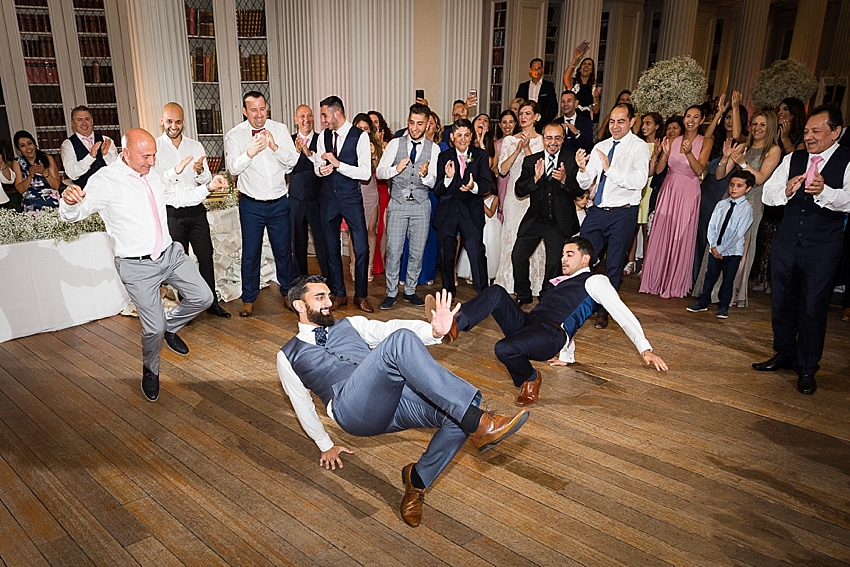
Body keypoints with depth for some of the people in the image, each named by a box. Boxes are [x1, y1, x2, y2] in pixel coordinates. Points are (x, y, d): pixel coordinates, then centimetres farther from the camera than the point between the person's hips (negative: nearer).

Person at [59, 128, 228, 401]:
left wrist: (208, 187, 7)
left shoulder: (153, 175, 7)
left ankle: (170, 325, 36)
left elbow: (180, 195, 22)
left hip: (171, 253, 6)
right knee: (154, 328, -3)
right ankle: (150, 371, 28)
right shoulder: (105, 180, -13)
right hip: (138, 266, -6)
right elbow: (73, 215, -19)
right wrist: (69, 201, -42)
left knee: (203, 298, 5)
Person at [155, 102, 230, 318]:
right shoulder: (155, 147, -2)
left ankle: (212, 302, 18)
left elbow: (207, 180, 6)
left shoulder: (196, 146, 9)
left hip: (196, 210, 3)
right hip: (172, 213, -3)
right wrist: (175, 171, -29)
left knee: (206, 256, 6)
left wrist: (200, 171, -16)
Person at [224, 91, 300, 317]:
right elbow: (233, 167, -16)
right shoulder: (234, 135, -5)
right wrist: (250, 152, -34)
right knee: (250, 252, 6)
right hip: (251, 204, -1)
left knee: (284, 250, 11)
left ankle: (287, 293, 28)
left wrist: (275, 147, -24)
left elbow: (293, 161, -6)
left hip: (279, 202, 1)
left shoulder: (280, 129, 0)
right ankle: (248, 299, 21)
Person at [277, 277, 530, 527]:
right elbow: (303, 405, 26)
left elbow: (391, 328, 11)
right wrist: (326, 446, 23)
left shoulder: (351, 325, 27)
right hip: (352, 407, -4)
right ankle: (477, 424, -38)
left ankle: (417, 481, 1)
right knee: (400, 341, -31)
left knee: (458, 416, -23)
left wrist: (434, 331, -8)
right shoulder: (288, 356, 22)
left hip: (393, 398, 5)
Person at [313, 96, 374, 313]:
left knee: (361, 247, -3)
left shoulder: (360, 136, -10)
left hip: (351, 198, -4)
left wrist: (338, 164, -21)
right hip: (328, 197, 5)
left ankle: (361, 295, 14)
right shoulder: (324, 136, 5)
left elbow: (365, 173, -16)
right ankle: (339, 294, 24)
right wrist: (321, 169, -11)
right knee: (331, 247, 10)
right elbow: (317, 165, 13)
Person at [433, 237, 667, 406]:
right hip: (526, 324, 8)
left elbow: (623, 314, 0)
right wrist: (567, 355, 33)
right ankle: (453, 324, -33)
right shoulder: (564, 281, 30)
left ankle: (530, 379, -5)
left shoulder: (595, 281, 6)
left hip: (550, 336, -8)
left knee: (505, 349, -36)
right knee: (496, 293, -14)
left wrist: (645, 349, -7)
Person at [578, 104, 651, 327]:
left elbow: (639, 181, -22)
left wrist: (610, 169, -31)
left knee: (614, 265, 6)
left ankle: (604, 311, 21)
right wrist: (582, 169, -14)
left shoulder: (639, 147, -5)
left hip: (622, 213, -4)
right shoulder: (600, 147, 9)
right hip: (597, 210, 4)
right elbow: (585, 184, 7)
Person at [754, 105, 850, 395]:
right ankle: (784, 353, 32)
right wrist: (786, 190, -17)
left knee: (813, 306, 0)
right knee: (782, 300, 14)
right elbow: (767, 194, 4)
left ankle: (807, 368, 14)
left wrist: (825, 191, -39)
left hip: (823, 246, -4)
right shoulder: (792, 159, 9)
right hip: (787, 240, 5)